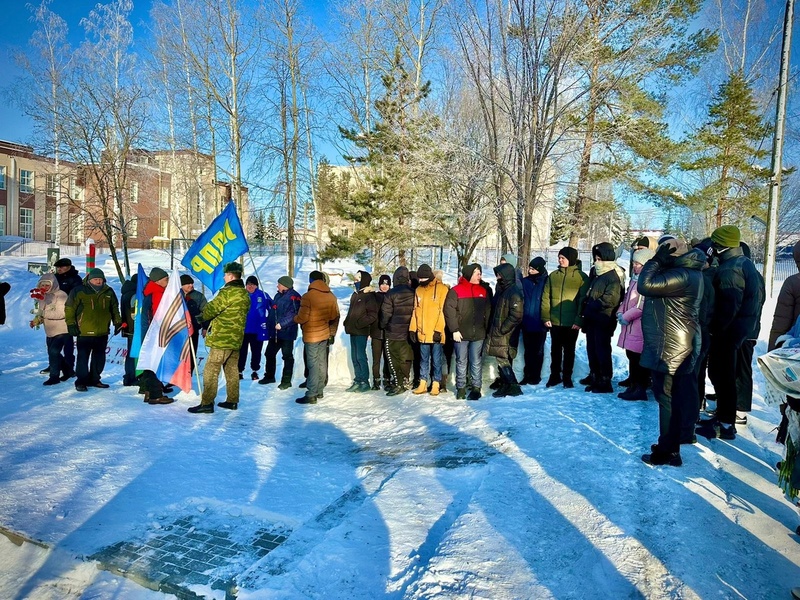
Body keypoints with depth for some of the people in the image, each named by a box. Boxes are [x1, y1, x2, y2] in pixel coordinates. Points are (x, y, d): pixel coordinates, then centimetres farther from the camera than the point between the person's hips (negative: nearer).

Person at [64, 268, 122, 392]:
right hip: (84, 332, -5)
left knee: (99, 358, 12)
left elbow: (115, 308, 19)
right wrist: (71, 324, -6)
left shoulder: (108, 292, 9)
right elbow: (69, 308, -2)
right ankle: (81, 381, 6)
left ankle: (94, 379, 24)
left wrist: (118, 322, 16)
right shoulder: (79, 291, -5)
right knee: (83, 357, -3)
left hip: (103, 332, 5)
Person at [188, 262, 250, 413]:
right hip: (236, 338, 9)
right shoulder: (245, 294, 12)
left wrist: (200, 317, 9)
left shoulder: (228, 292, -15)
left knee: (211, 370, -4)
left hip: (222, 339, -9)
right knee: (232, 370, 15)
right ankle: (232, 401, 21)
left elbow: (212, 308, -11)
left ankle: (207, 403, -4)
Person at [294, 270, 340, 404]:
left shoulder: (308, 296, -15)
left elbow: (302, 318, -16)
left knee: (313, 364, -5)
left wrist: (294, 319, 6)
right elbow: (335, 317, 8)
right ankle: (319, 390, 22)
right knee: (322, 363, 13)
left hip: (311, 335, -6)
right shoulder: (331, 296, 4)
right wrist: (332, 333, 19)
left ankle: (311, 395, -3)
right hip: (325, 334, 6)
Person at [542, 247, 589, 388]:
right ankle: (555, 376, 24)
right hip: (555, 321, 3)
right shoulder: (553, 276, 6)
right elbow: (546, 297, 4)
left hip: (572, 323, -3)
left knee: (569, 350, 9)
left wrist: (579, 320, -14)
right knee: (555, 350, 12)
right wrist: (546, 317, -4)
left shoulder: (581, 277, -3)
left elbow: (583, 300, -7)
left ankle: (567, 377, 21)